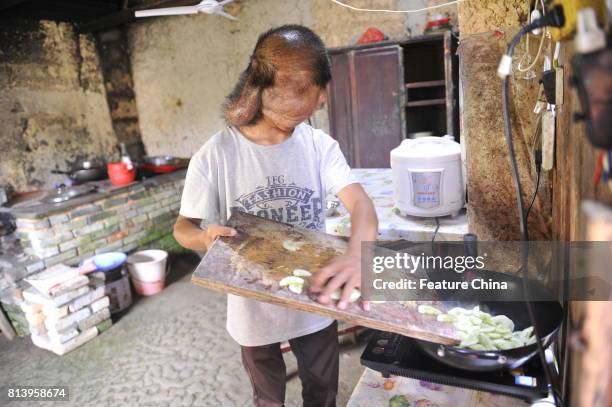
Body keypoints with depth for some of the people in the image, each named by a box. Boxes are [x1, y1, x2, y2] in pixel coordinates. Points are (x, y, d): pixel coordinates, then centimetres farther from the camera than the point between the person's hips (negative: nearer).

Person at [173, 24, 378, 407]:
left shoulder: (320, 145, -12)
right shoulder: (215, 155, -17)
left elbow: (360, 203, -22)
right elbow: (184, 227, -8)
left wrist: (357, 255, -45)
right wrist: (207, 237, -33)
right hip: (255, 310, -1)